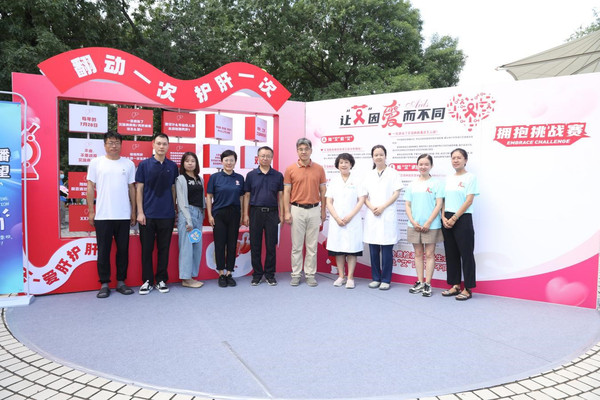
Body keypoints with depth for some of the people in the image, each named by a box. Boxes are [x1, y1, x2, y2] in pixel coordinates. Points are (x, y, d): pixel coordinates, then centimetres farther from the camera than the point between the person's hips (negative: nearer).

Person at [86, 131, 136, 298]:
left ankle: (121, 282, 19)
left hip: (123, 216, 2)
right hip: (102, 216, -1)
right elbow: (90, 187, 5)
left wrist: (133, 211, 8)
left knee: (123, 250, 7)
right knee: (103, 251, 4)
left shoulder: (128, 164, 8)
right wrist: (91, 211, 0)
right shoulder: (96, 162, 4)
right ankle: (104, 284, 14)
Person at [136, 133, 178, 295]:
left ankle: (161, 280, 18)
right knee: (147, 249, 5)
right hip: (148, 214, -1)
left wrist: (175, 210, 8)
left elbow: (173, 189, 11)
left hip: (167, 215, 2)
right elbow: (139, 189, 0)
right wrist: (140, 212, -6)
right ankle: (147, 280, 16)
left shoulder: (172, 166, 7)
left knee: (164, 249, 7)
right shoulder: (144, 164, 1)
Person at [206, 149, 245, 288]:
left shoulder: (239, 178, 6)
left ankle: (229, 273, 15)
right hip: (219, 214, -2)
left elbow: (241, 197, 10)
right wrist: (210, 215, -5)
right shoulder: (215, 177, 0)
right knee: (220, 244, 1)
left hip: (234, 214, 2)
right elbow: (209, 197, 1)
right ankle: (221, 274, 12)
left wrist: (242, 215, 6)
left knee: (232, 244, 5)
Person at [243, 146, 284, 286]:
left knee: (271, 245, 4)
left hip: (272, 213, 0)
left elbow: (280, 196, 6)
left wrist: (281, 214, 0)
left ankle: (270, 274, 15)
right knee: (255, 245, 5)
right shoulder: (251, 175, 4)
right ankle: (257, 274, 16)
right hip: (255, 212, 0)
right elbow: (247, 196, 5)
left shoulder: (278, 175, 5)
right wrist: (245, 215, -1)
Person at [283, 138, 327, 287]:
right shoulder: (290, 169, 1)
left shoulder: (319, 169, 5)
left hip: (314, 210, 1)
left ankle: (310, 274, 15)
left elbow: (323, 191, 8)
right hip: (297, 210, -1)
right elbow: (286, 192, 1)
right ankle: (296, 275, 14)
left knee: (312, 245, 6)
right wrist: (287, 212, -6)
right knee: (296, 245, 4)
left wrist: (323, 211, 5)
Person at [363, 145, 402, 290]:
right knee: (373, 250, 5)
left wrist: (382, 207, -12)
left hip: (387, 215, -3)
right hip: (372, 215, 4)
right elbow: (364, 196, 12)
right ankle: (376, 278, 16)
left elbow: (396, 193, -2)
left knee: (386, 250, -3)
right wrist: (371, 207, -7)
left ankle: (386, 280, 6)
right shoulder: (369, 175, 14)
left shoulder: (393, 173, 4)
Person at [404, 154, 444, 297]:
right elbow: (408, 205, 8)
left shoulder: (436, 183, -1)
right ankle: (420, 282, 19)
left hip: (431, 225, -4)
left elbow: (439, 205, -6)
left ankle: (428, 284, 7)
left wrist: (428, 223, -12)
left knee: (429, 254, 1)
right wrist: (413, 222, -5)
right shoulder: (412, 184, 9)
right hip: (414, 225, 4)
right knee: (418, 253, 10)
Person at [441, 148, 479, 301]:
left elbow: (469, 201, -10)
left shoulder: (470, 177, -3)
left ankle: (468, 289, 6)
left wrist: (454, 218, -15)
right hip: (447, 220, 6)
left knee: (466, 254, -1)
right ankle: (455, 285, 19)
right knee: (451, 253, 10)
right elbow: (444, 200, 12)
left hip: (463, 219, -6)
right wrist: (443, 217, -3)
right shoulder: (448, 179, 14)